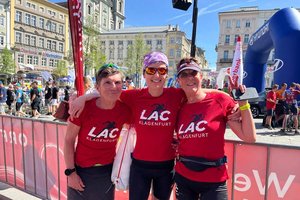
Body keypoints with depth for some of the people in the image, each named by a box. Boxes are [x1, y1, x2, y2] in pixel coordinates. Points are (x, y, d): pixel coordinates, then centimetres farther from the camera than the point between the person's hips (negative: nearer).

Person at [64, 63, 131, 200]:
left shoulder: (124, 110, -13)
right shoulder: (83, 108, -19)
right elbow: (68, 140, -10)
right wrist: (70, 172, -9)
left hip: (107, 171, 2)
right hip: (81, 170, -2)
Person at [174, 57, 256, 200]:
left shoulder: (221, 101, -9)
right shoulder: (180, 108, 1)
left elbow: (249, 137, -12)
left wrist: (243, 103, -15)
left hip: (213, 181, -3)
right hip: (182, 177, 4)